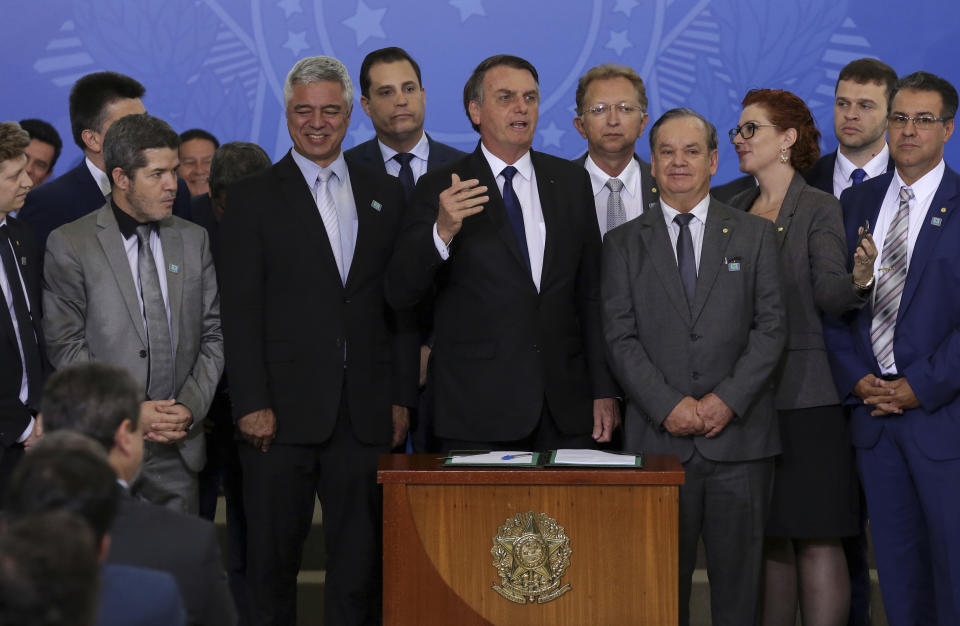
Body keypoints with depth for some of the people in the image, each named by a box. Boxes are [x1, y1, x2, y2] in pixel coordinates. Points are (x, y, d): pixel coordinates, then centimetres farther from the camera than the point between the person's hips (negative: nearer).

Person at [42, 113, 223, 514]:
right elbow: (66, 347, -6)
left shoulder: (193, 240, 10)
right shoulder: (69, 245, -3)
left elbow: (213, 335, 10)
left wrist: (190, 407, -5)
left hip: (179, 449, 4)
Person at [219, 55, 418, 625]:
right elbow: (240, 313, -3)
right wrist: (251, 404, -10)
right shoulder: (253, 199, 3)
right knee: (272, 561, 3)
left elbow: (402, 305, 11)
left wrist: (402, 397, 5)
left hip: (366, 415, 3)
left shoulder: (385, 195, 12)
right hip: (283, 413, -2)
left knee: (361, 562, 5)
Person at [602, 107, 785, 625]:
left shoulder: (754, 236, 10)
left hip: (739, 436, 0)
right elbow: (620, 338, 2)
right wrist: (667, 405, -11)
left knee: (738, 578, 2)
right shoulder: (624, 244, 9)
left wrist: (729, 399, -9)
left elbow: (770, 327, 3)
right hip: (658, 439, 0)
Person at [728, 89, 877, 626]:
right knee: (767, 535, 8)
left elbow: (830, 295, -13)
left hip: (805, 395, -5)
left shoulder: (819, 209, -3)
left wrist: (859, 280, -32)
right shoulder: (734, 211, 13)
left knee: (816, 536, -5)